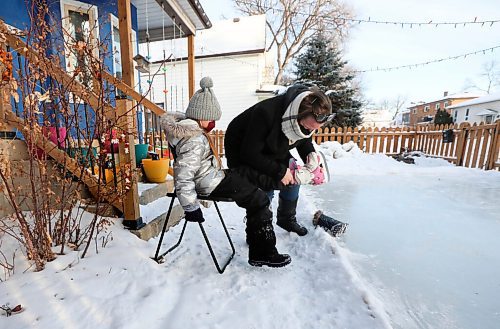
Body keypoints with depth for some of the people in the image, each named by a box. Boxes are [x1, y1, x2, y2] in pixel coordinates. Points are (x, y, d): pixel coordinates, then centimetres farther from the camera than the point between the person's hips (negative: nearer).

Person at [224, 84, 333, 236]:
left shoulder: (309, 118, -15)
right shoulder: (266, 113, -38)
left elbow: (305, 141, 5)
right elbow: (250, 153, -32)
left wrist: (314, 161, -14)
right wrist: (279, 171, -30)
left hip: (273, 151, 7)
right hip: (242, 152, -6)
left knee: (295, 176, -1)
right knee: (265, 190, -19)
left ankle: (287, 219, 22)